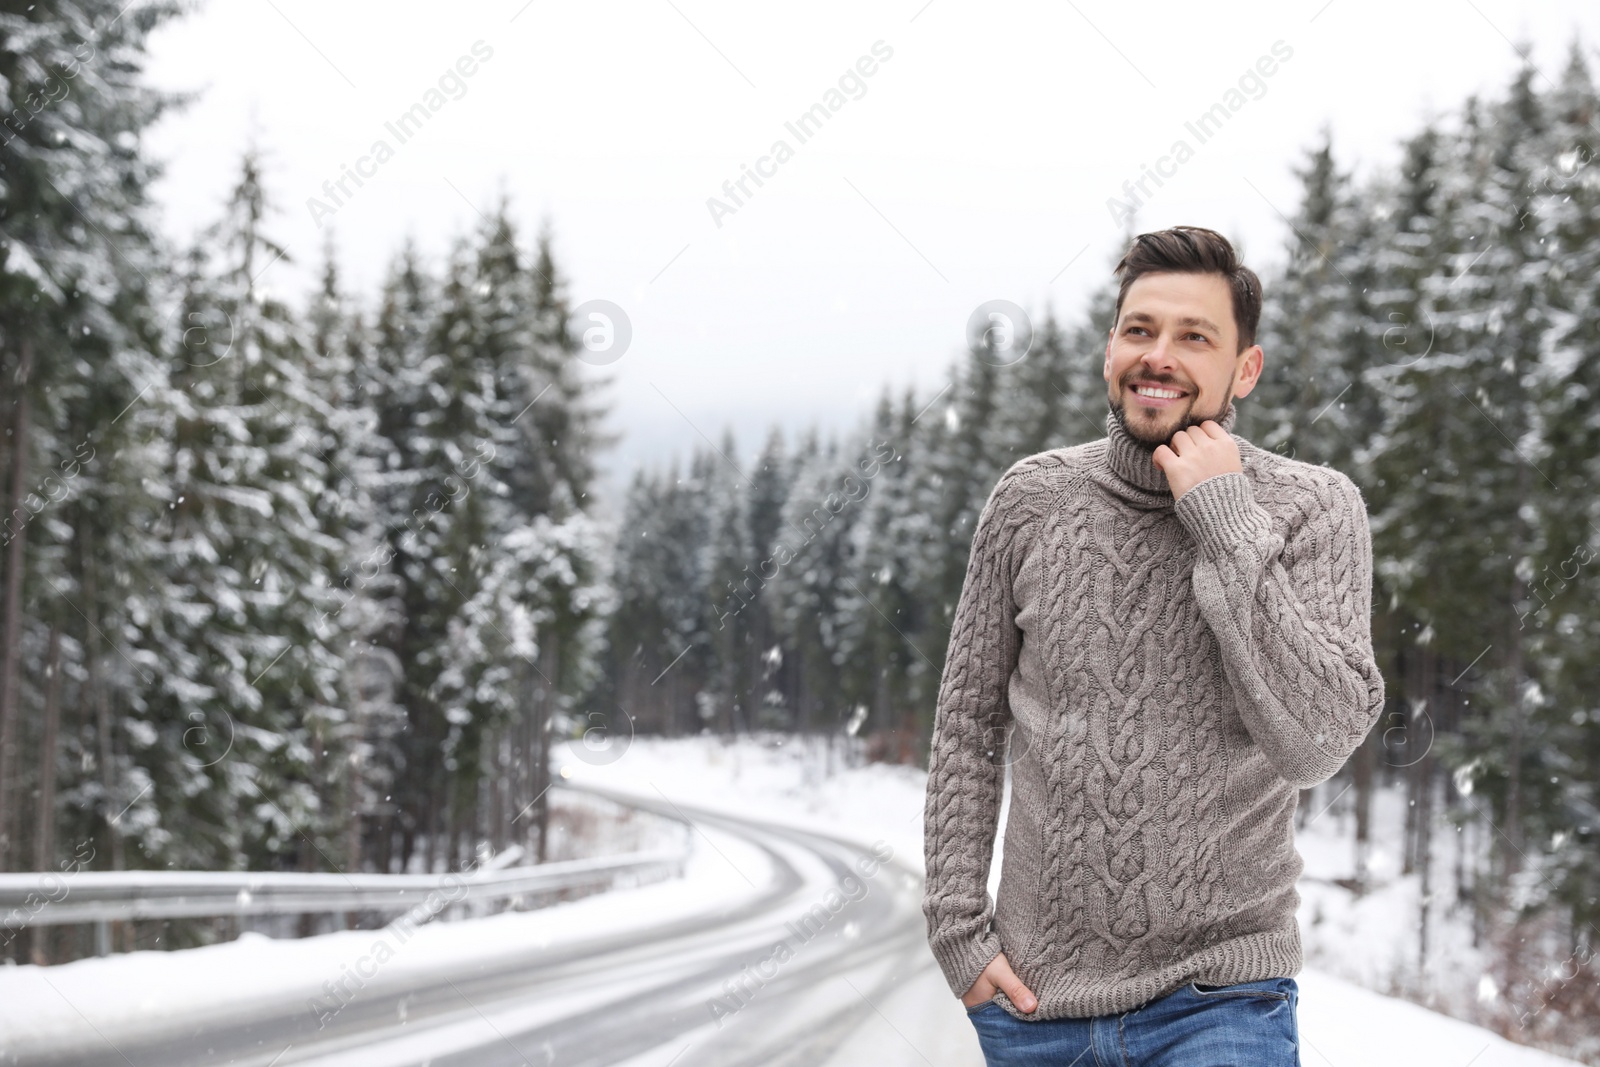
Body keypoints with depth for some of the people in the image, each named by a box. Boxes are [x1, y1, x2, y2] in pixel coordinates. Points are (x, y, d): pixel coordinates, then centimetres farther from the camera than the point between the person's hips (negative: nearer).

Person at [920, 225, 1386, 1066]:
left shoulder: (1313, 509, -6)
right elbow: (968, 724, 8)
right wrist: (957, 924, 1)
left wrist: (1228, 525, -19)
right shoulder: (1032, 500, 1)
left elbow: (1317, 743, -19)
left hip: (1219, 999, -2)